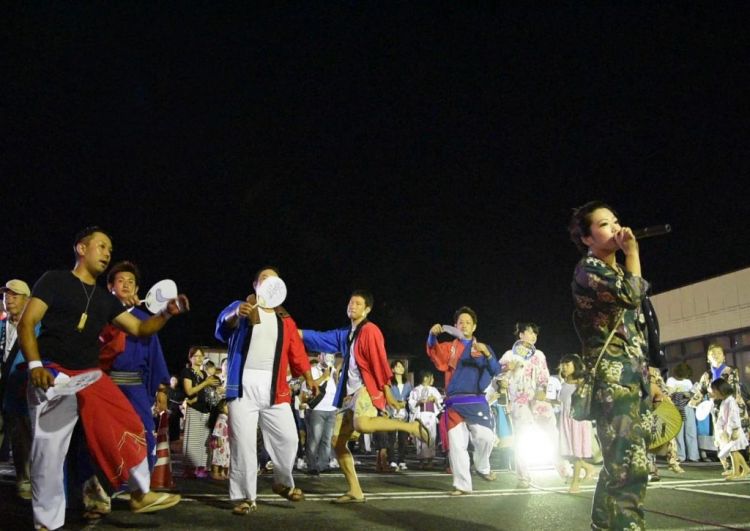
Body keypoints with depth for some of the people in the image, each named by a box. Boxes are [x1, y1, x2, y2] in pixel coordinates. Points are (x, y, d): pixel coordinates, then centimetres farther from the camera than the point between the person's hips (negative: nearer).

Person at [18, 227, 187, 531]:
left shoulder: (106, 299, 14)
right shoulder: (55, 281, -2)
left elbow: (140, 328, 13)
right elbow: (26, 324, -9)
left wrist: (167, 313, -5)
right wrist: (35, 365, -22)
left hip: (91, 376, 6)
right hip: (54, 375, -6)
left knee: (129, 428, 3)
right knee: (49, 451, -2)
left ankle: (140, 495, 19)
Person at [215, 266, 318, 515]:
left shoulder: (285, 319, 17)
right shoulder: (241, 307, 4)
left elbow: (296, 350, 18)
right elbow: (223, 324, -18)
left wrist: (308, 378, 9)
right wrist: (236, 314, -41)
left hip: (274, 386, 4)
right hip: (244, 385, -3)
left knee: (288, 438, 4)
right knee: (242, 443, -3)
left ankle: (283, 483, 28)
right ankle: (245, 497, 8)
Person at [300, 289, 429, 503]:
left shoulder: (370, 330, -7)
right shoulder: (345, 333, 18)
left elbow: (379, 361, -11)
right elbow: (322, 339, 14)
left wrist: (387, 390, -14)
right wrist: (298, 333, 3)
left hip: (367, 388, -8)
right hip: (348, 393, 8)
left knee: (361, 424, -37)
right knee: (337, 442, 4)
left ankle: (412, 426, -17)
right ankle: (355, 491, 9)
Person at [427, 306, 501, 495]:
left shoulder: (483, 348, 15)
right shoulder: (449, 347, 13)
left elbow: (496, 370, 1)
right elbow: (435, 353, -9)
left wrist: (486, 353, -17)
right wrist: (432, 335, -29)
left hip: (476, 401, 0)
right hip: (455, 402, 0)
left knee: (485, 437, -14)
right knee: (456, 443, -3)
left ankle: (482, 468, 16)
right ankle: (462, 484, 7)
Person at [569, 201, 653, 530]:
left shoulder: (619, 272, 21)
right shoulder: (588, 269, -6)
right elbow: (631, 296, -23)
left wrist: (648, 374, 21)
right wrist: (632, 251, -10)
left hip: (634, 378, 9)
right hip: (612, 379, -9)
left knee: (620, 466, 11)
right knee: (630, 466, -16)